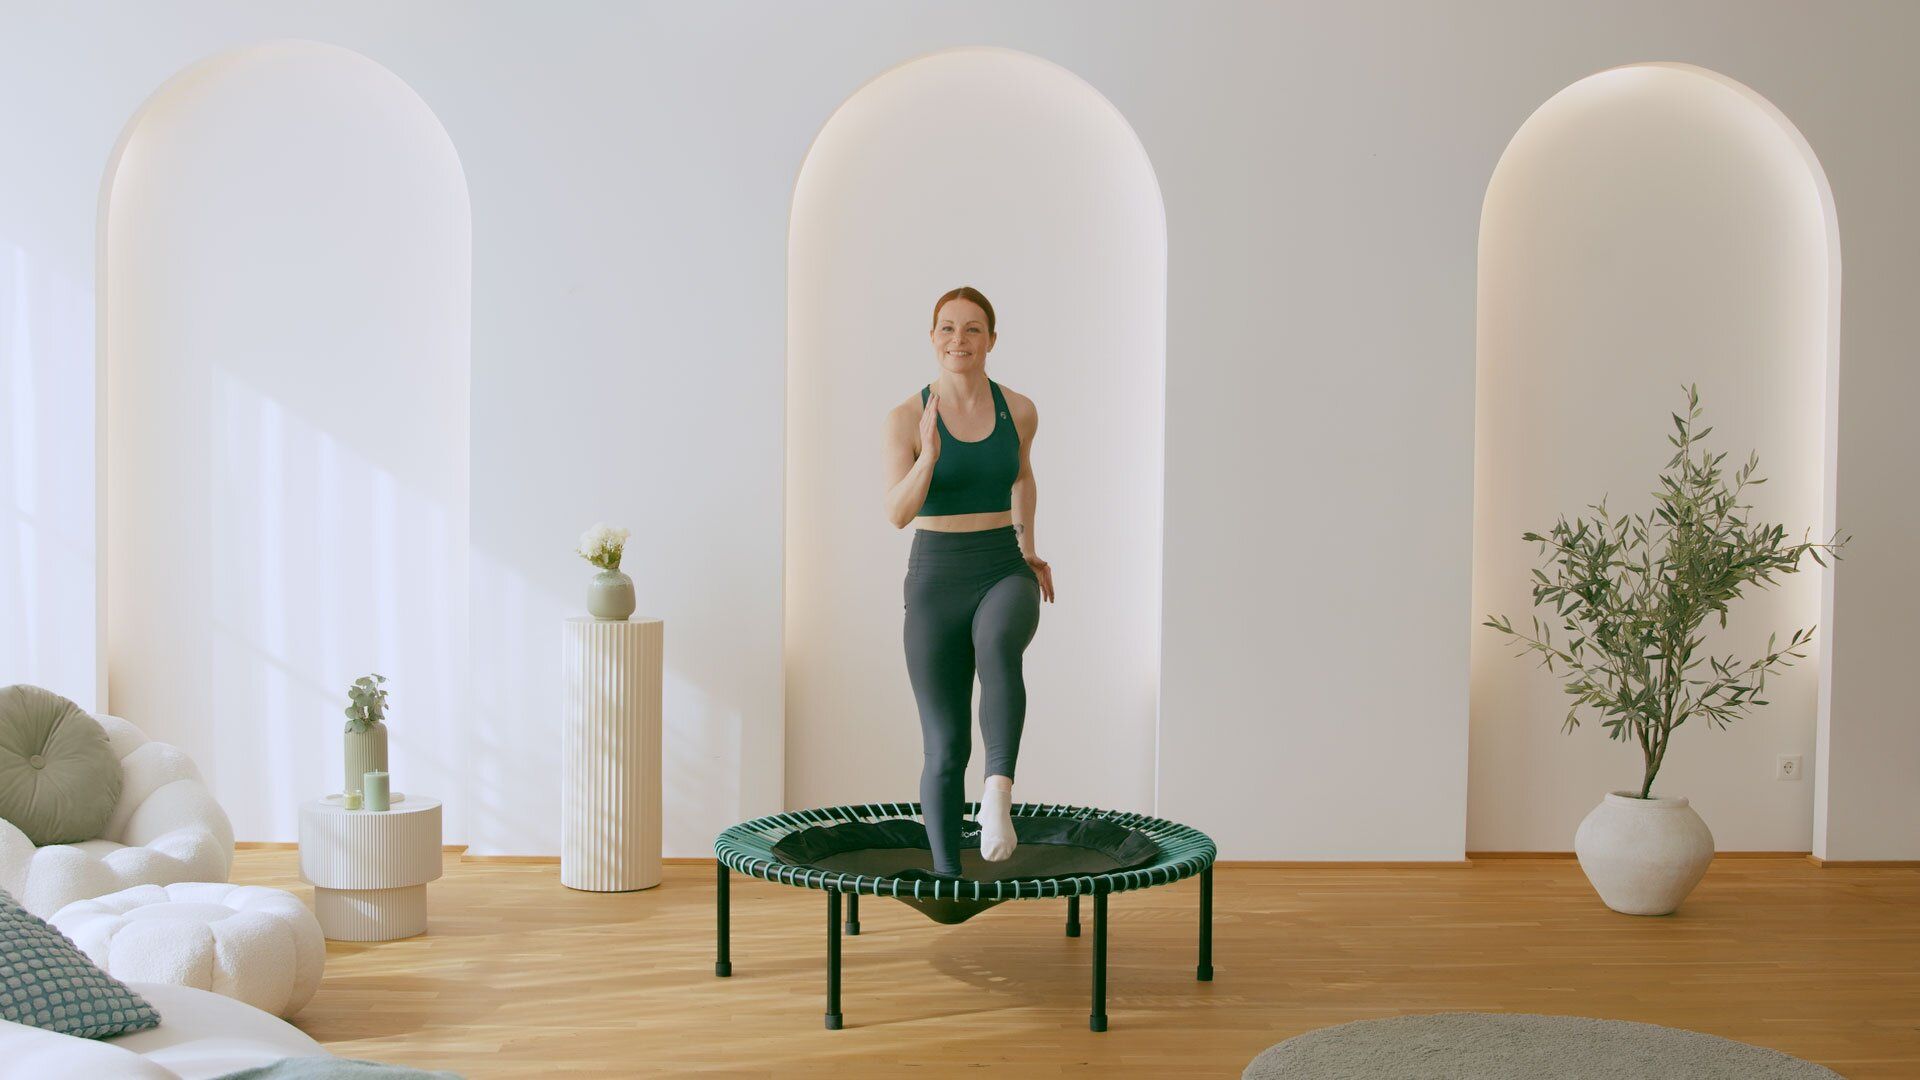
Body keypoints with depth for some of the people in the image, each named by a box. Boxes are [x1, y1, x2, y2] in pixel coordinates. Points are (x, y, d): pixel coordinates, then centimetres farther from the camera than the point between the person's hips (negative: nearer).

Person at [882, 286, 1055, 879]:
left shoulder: (1019, 410, 3)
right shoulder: (906, 418, -6)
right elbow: (898, 512, -17)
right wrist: (930, 455, -33)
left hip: (1005, 574, 1)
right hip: (936, 579, -1)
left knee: (998, 646, -38)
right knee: (945, 745, 0)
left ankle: (999, 789, -46)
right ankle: (947, 875, 15)